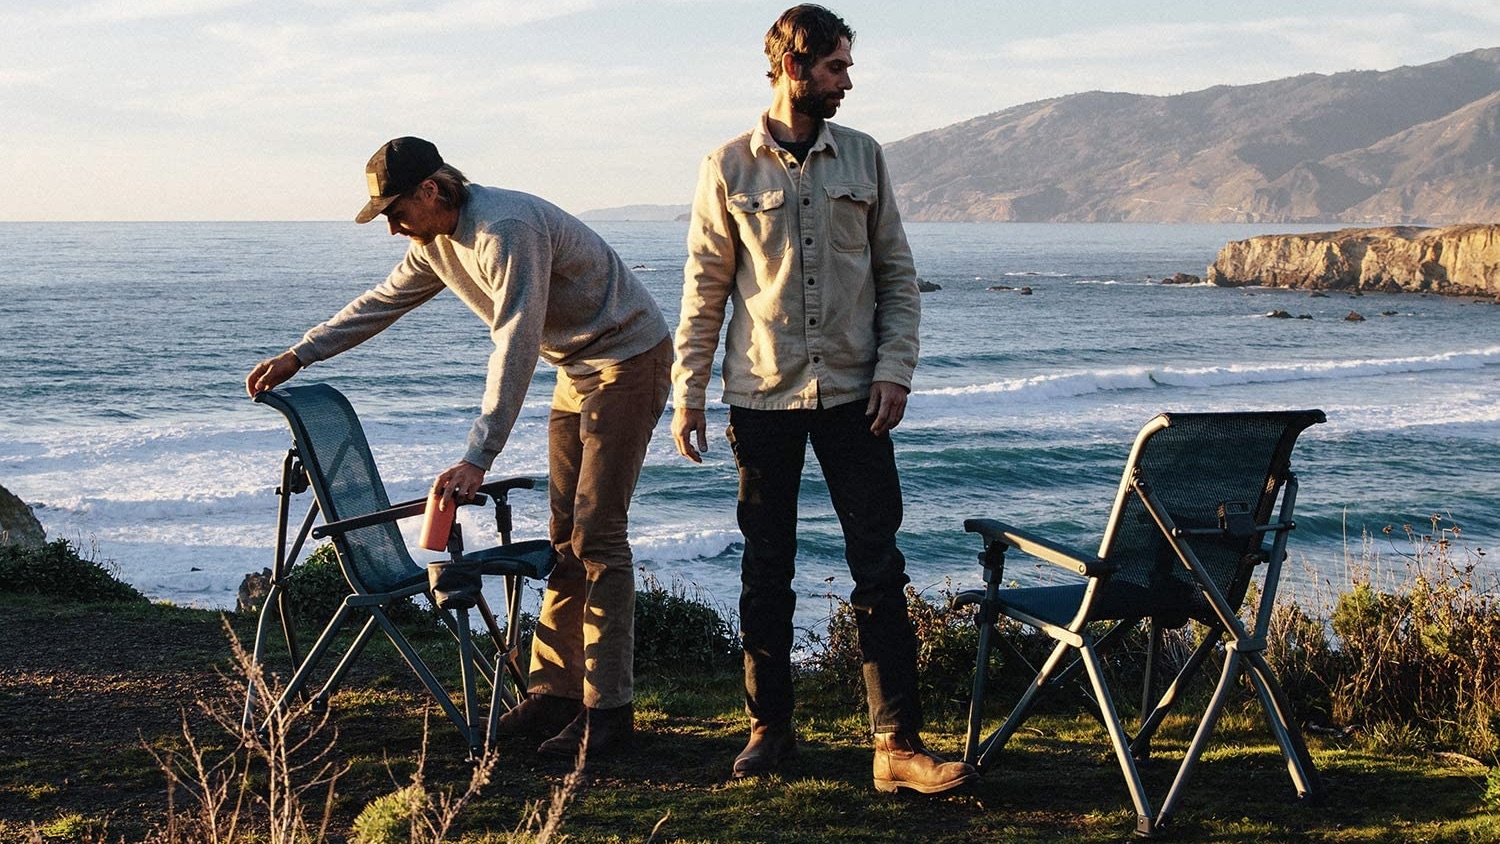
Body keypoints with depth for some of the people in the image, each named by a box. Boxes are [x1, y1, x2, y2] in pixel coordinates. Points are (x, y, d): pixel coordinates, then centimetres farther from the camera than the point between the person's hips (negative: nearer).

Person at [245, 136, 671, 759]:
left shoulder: (507, 230, -28)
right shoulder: (436, 242, 3)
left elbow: (515, 350, -33)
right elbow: (383, 302, 18)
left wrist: (476, 460, -37)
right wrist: (297, 356, 17)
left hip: (628, 362, -9)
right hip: (577, 370, 9)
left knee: (596, 534, -13)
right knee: (565, 535, 8)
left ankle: (607, 708, -10)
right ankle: (554, 690, 12)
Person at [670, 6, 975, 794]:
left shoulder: (862, 156, 5)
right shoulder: (729, 167, 0)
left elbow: (898, 274, 7)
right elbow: (705, 286, 2)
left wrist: (895, 368, -3)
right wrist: (687, 389, -1)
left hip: (853, 395, 1)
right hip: (762, 396, -1)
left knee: (879, 568, -3)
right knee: (765, 571, 8)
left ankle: (898, 743, -1)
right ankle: (769, 726, 22)